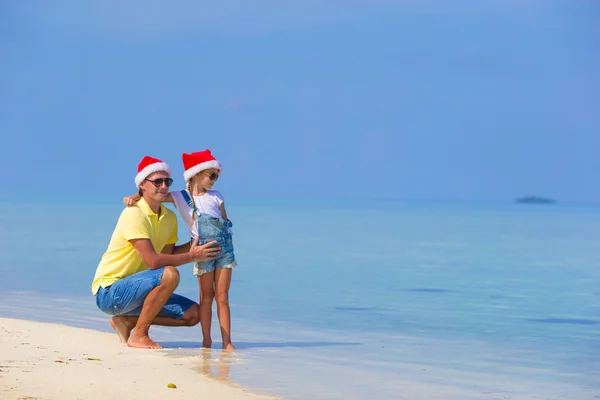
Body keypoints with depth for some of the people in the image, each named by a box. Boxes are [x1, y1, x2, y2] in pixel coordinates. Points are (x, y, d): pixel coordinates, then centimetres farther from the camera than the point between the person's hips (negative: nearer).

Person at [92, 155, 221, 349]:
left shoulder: (170, 217, 8)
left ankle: (126, 321, 8)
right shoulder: (134, 214, -19)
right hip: (109, 291, -9)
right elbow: (153, 261, -25)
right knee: (169, 275, -30)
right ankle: (139, 336, -18)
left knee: (193, 314, 0)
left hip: (135, 287, 9)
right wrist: (193, 256, -18)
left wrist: (194, 245, -6)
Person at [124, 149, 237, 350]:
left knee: (222, 296, 1)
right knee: (206, 295, 2)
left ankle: (227, 341, 0)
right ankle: (206, 340, 6)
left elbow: (226, 223, 12)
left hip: (224, 248, 2)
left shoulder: (216, 197, 8)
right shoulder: (181, 198, 1)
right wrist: (134, 197, -17)